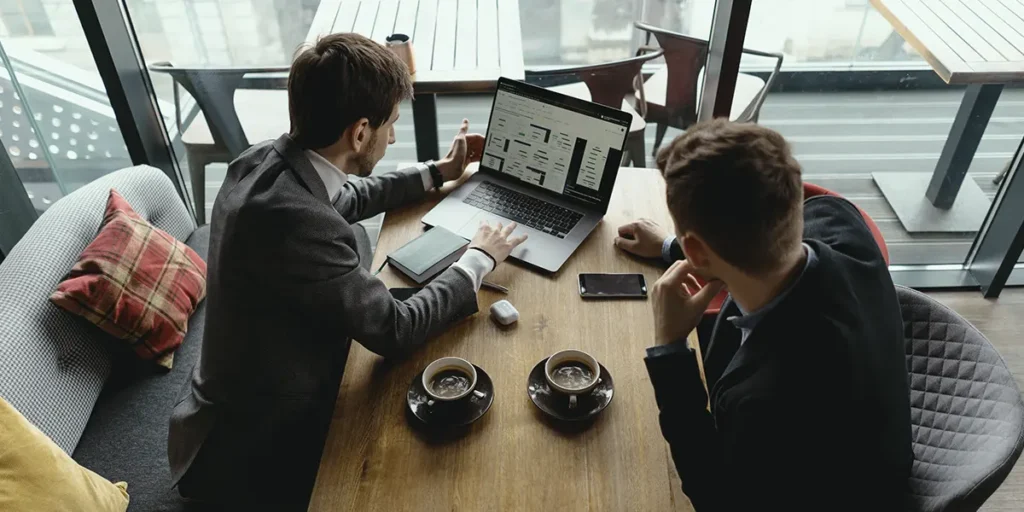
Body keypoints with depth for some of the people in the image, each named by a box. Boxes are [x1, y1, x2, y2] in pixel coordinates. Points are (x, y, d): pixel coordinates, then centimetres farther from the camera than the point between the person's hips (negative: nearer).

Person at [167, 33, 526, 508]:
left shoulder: (265, 159, -8)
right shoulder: (292, 218, -36)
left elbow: (345, 199, 14)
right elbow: (395, 330, -26)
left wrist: (438, 172, 19)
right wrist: (478, 260, -12)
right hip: (254, 445, -8)